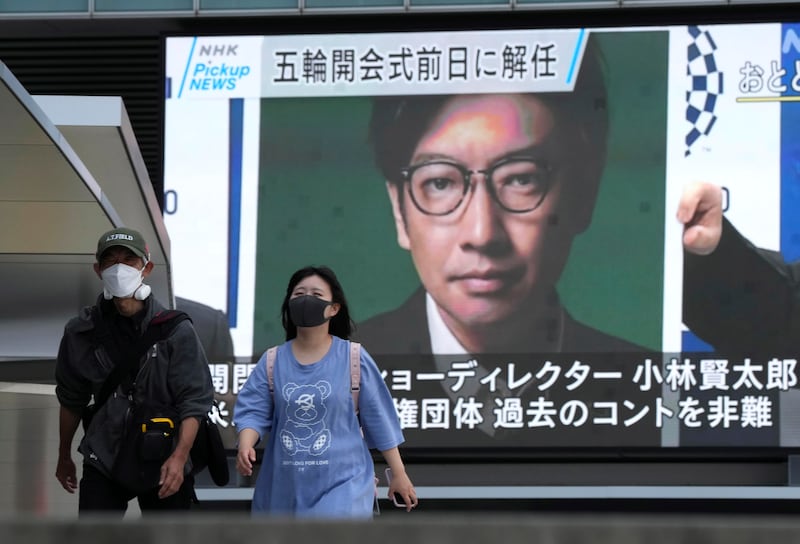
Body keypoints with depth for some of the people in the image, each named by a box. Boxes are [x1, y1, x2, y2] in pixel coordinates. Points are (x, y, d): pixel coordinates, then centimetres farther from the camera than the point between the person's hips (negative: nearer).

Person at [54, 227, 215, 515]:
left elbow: (193, 402, -10)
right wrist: (64, 456, 19)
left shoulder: (176, 331, -8)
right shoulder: (81, 332, -1)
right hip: (103, 461, 1)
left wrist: (179, 457, -22)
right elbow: (71, 399, 12)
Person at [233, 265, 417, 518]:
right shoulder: (273, 362, 3)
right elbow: (253, 412, -3)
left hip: (341, 485, -3)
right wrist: (246, 446, -24)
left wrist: (399, 475, 5)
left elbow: (378, 419, 2)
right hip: (286, 485, 4)